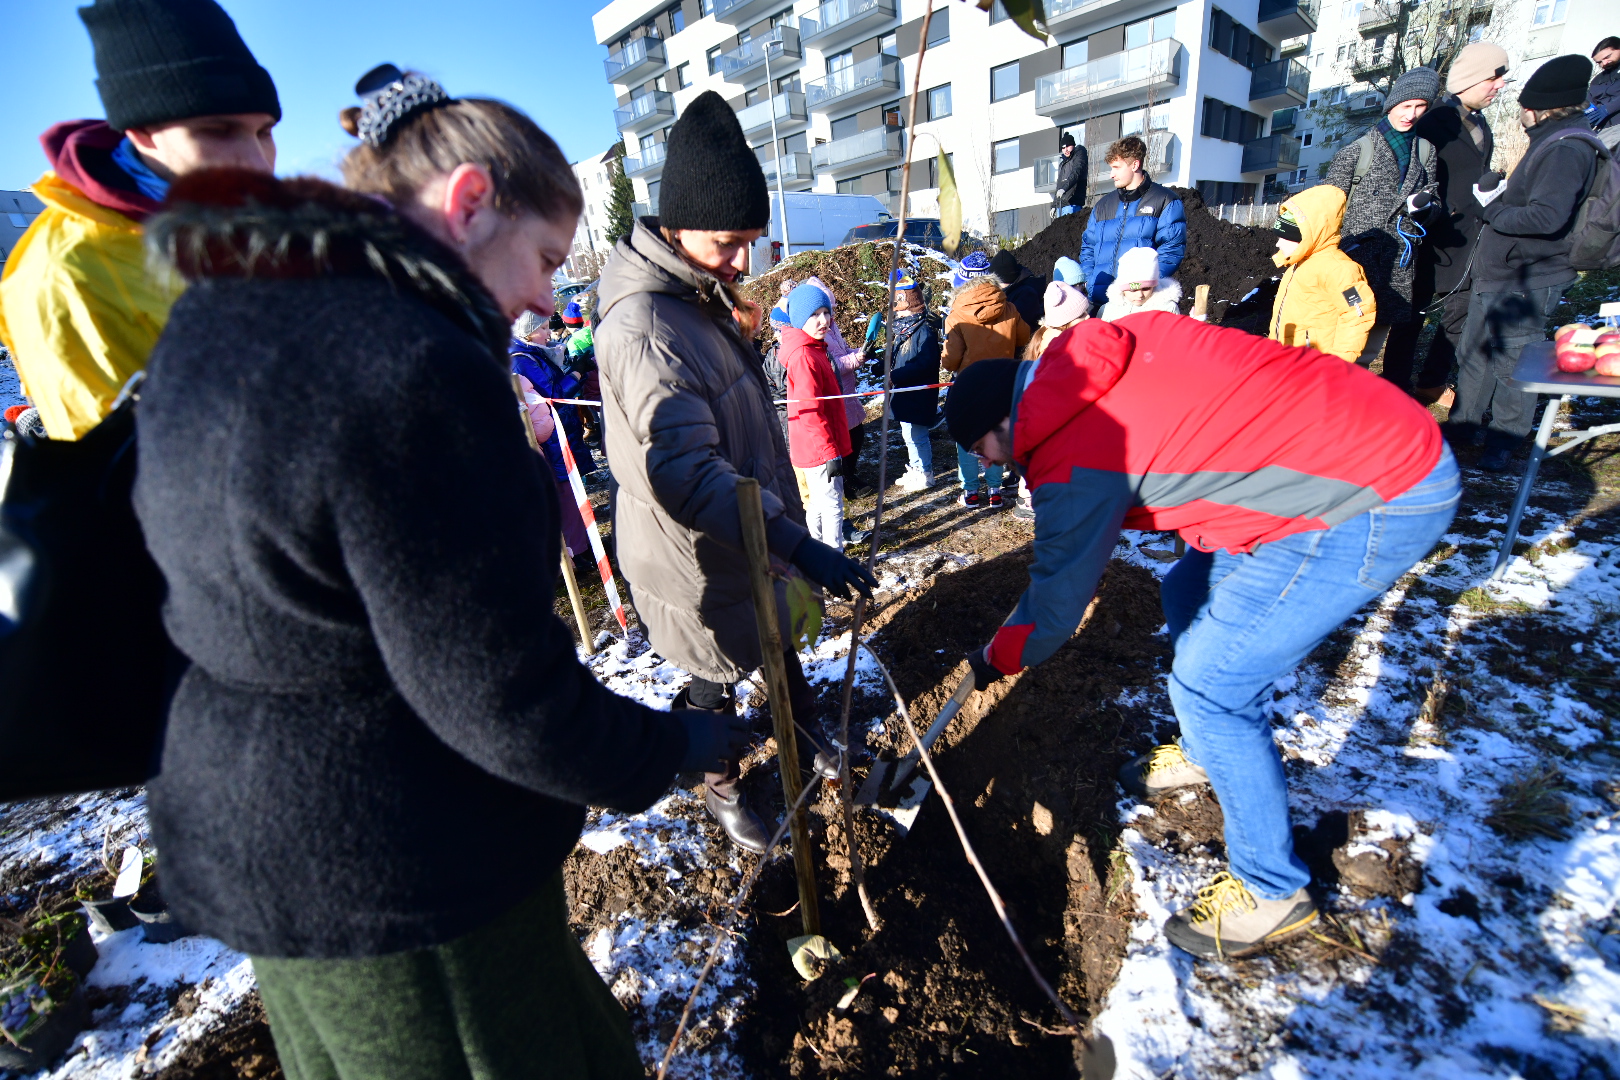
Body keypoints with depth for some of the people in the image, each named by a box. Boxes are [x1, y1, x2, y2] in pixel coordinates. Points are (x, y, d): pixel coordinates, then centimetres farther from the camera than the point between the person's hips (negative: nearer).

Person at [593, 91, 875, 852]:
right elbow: (691, 478, -35)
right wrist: (801, 549, -41)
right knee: (715, 682, 15)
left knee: (779, 645, 27)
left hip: (752, 529, 8)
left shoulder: (706, 297, 5)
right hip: (697, 561, -8)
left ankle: (808, 732, 53)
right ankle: (722, 787, 43)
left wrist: (787, 517, 20)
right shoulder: (643, 331, -28)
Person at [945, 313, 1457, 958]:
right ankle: (1208, 750, 42)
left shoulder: (1073, 461, -21)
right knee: (1190, 592, 20)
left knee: (1209, 686, -6)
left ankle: (1272, 890, 16)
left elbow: (1054, 611, -11)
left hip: (1385, 498, -10)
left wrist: (996, 659, 9)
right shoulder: (1100, 359, 2)